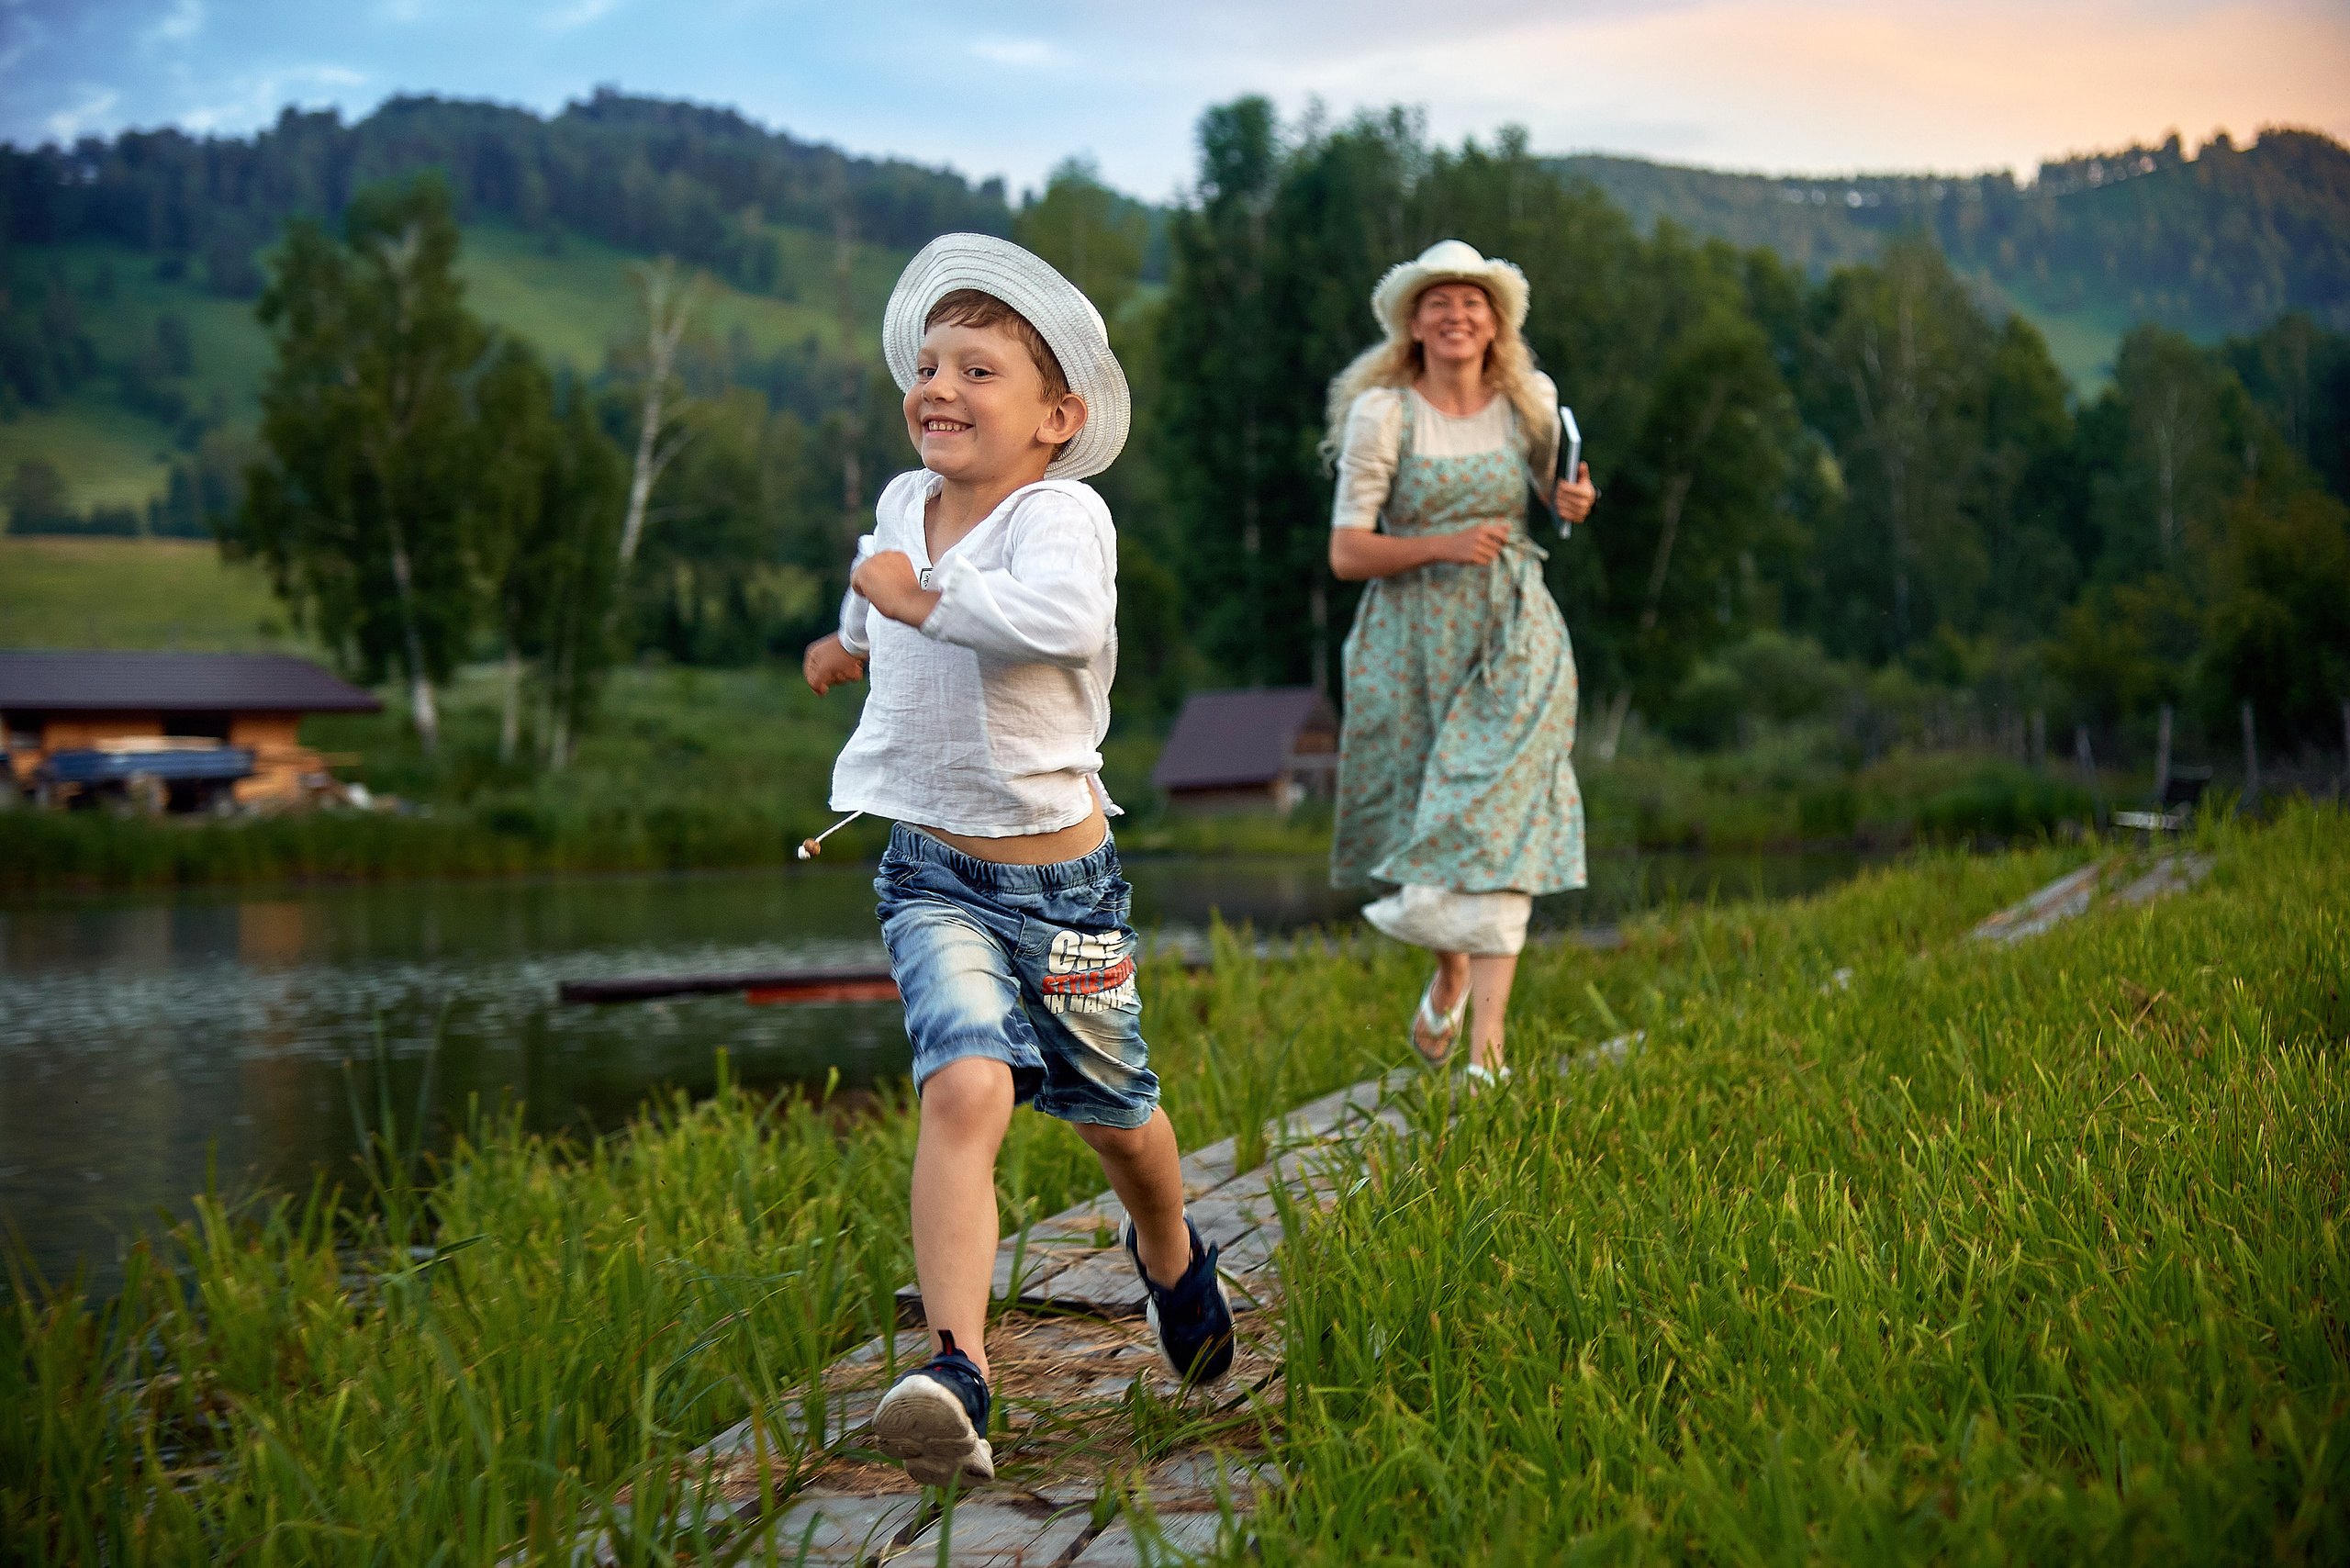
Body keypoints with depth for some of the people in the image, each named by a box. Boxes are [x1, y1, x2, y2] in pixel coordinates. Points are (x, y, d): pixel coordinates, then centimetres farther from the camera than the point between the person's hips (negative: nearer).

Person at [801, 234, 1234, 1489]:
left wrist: (919, 597, -34)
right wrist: (857, 639, 39)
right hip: (932, 874, 3)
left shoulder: (1060, 513, -19)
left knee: (1110, 1111, 17)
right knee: (966, 1088, -23)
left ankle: (1170, 1256, 50)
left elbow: (1061, 620, -43)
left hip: (1060, 878, -3)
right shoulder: (904, 502, 3)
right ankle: (954, 1377, -29)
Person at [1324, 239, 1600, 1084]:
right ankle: (1450, 972, 38)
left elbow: (1561, 493, 22)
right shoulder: (1381, 412, -5)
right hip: (1411, 641, -1)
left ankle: (1487, 1044, -12)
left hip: (1513, 635, 1)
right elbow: (1347, 552, -7)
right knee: (1421, 820, 7)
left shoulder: (1529, 405, 4)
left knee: (1500, 823, -11)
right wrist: (1440, 545, -21)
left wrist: (1574, 503, -1)